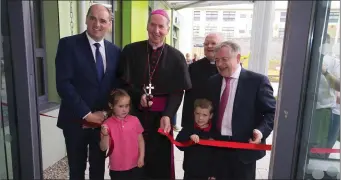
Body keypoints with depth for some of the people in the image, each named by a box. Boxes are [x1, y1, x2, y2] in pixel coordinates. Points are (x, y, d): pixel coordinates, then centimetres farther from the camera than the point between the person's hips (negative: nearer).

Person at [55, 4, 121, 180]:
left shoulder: (115, 51, 4)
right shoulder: (68, 44, -8)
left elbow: (117, 84, 6)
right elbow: (63, 84, -15)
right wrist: (87, 114, -17)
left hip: (103, 120, 3)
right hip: (76, 120, -3)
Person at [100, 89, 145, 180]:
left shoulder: (135, 120, -4)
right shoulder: (107, 124, -9)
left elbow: (140, 140, 4)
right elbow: (103, 148, -9)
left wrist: (141, 157, -1)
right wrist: (105, 135, -26)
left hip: (135, 166, 1)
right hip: (117, 168, -1)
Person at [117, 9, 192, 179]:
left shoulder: (176, 57, -1)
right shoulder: (131, 51, 0)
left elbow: (178, 91, -4)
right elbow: (123, 82, 0)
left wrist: (167, 115, -17)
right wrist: (138, 96, -17)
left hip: (162, 115, 0)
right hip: (135, 113, 1)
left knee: (161, 157, 11)